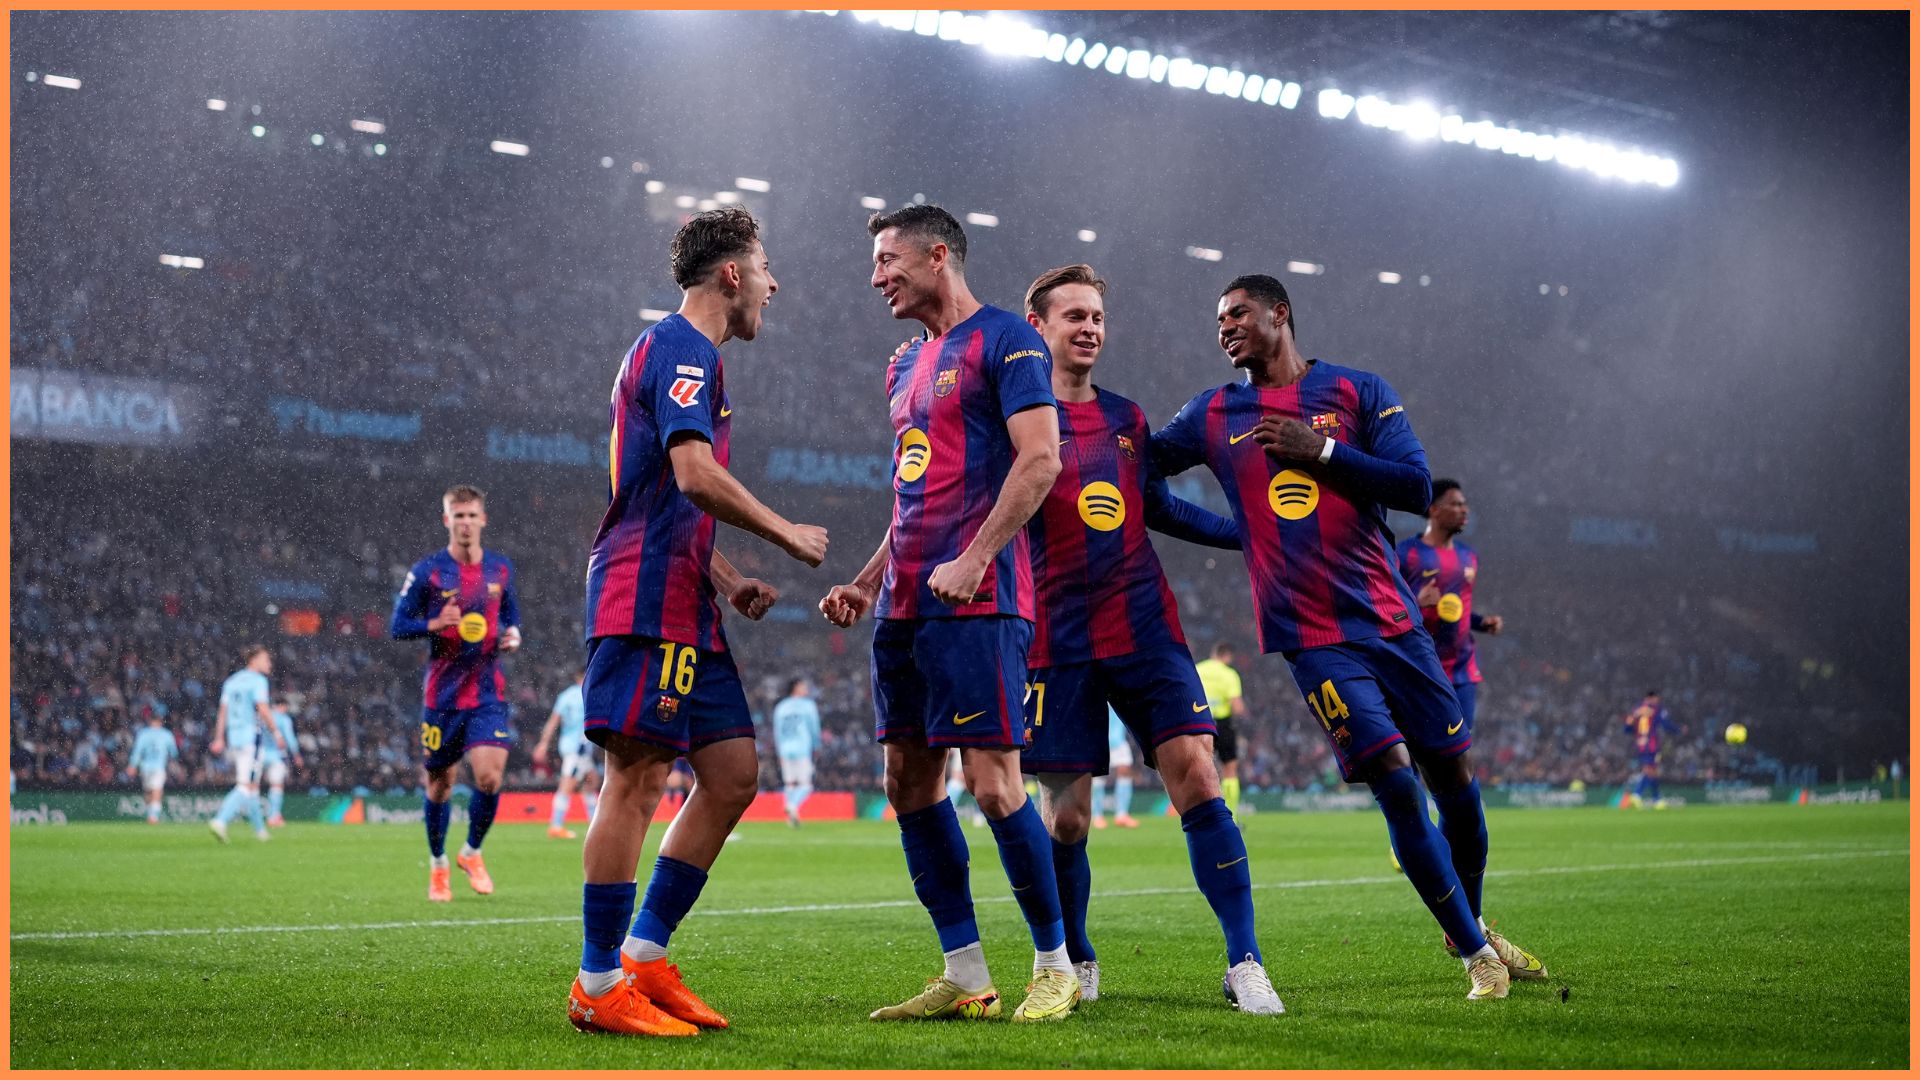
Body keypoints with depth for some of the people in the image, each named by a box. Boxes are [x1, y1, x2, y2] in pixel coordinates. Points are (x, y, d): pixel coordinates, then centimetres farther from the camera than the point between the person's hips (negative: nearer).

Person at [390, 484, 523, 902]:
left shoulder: (501, 568, 6)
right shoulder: (427, 571, -4)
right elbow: (397, 626, -4)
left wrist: (512, 635, -1)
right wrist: (434, 624, -22)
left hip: (489, 692, 1)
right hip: (442, 692, -1)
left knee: (489, 777, -13)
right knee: (439, 782, 8)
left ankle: (472, 852, 12)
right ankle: (438, 863, 29)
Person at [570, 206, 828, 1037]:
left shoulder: (682, 352, 25)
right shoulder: (682, 348, -8)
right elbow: (695, 475, -21)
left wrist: (728, 582, 19)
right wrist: (788, 535, -9)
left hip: (680, 605, 10)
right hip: (648, 598, -10)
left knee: (733, 774, 7)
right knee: (638, 779, -9)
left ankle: (644, 958, 11)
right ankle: (599, 986, -5)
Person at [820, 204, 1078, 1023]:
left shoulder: (1004, 340, -5)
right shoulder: (907, 366, 22)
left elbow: (1039, 460, -15)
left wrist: (973, 561, -21)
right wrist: (867, 582, 18)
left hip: (975, 598, -9)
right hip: (905, 604, 9)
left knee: (992, 781, -10)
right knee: (908, 781, 7)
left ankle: (1056, 968, 3)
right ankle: (966, 978, 13)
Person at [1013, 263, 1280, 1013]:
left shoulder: (1125, 418, 13)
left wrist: (1251, 534, 24)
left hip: (1146, 629, 3)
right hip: (1060, 643, -3)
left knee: (1197, 781, -9)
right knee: (1065, 816, 0)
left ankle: (1244, 962, -5)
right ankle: (1074, 963, 23)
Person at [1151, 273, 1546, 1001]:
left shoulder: (1357, 391, 4)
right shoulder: (1213, 415, 7)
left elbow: (1417, 487, -5)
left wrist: (1320, 451, -12)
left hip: (1392, 618, 2)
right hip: (1312, 635, -1)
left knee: (1453, 775, 6)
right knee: (1395, 782, -13)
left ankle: (1476, 926, 31)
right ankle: (1474, 953, 0)